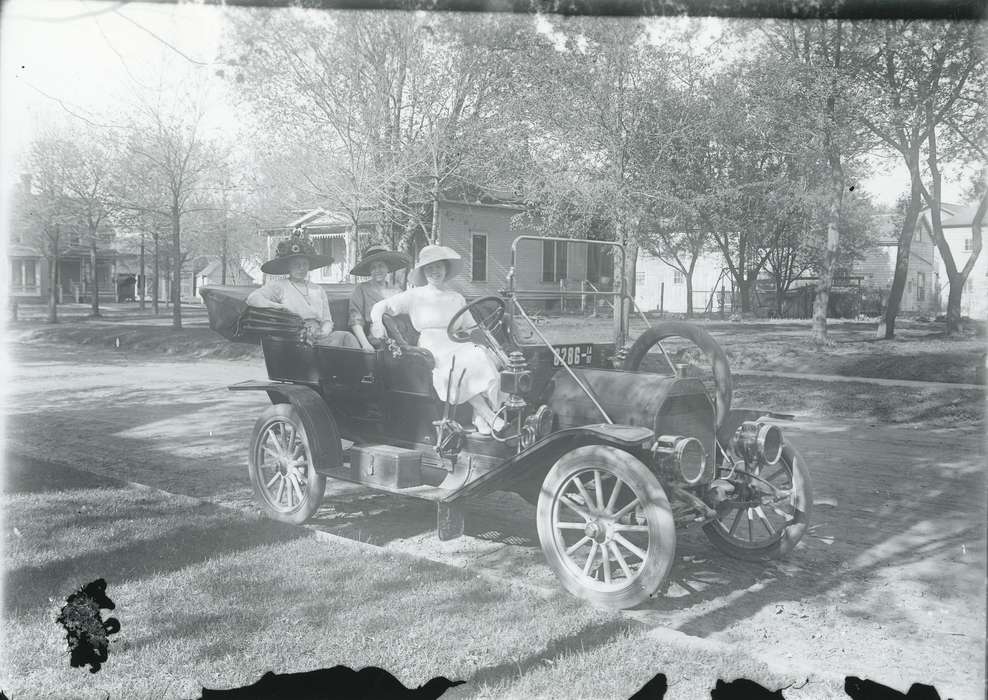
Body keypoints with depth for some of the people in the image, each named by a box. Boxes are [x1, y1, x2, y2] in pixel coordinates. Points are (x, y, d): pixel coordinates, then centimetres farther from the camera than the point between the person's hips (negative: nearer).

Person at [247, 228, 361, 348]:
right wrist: (281, 307, -16)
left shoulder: (318, 290, 21)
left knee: (346, 337, -23)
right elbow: (252, 299, -7)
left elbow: (327, 320, 17)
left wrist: (323, 332, -6)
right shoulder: (278, 285, 6)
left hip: (318, 341, 5)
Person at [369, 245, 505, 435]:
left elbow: (471, 327, 20)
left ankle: (480, 419, -33)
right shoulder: (415, 296, 12)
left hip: (459, 346, 3)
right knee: (461, 365, -35)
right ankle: (491, 418, -35)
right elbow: (381, 306, 9)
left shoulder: (457, 298, 22)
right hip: (432, 350, -3)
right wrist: (376, 322, -13)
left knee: (481, 357, -31)